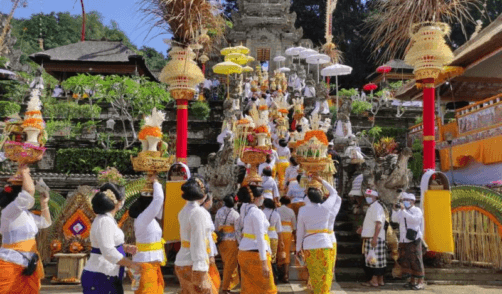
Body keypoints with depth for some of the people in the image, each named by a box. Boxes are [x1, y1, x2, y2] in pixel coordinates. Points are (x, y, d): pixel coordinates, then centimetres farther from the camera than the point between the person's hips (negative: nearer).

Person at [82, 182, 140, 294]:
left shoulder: (107, 219, 13)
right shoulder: (104, 221, -20)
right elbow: (109, 252, -26)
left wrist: (126, 248, 13)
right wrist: (131, 264, -19)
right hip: (100, 279, -10)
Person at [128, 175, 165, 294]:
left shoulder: (148, 218, 9)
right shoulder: (143, 218, -18)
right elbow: (158, 199, -23)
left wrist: (157, 185, 12)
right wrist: (155, 182, -8)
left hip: (151, 263, 9)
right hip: (146, 263, -9)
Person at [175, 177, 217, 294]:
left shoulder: (184, 211, 9)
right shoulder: (198, 212, -16)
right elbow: (197, 243, -20)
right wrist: (200, 272, -20)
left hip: (182, 263, 9)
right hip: (192, 266, -9)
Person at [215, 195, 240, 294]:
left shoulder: (219, 212, 2)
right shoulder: (235, 214, -12)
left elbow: (216, 226, 6)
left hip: (221, 241, 5)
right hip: (232, 241, -5)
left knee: (226, 264, 19)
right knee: (230, 265, 6)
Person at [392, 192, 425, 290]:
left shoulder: (417, 210, -1)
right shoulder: (402, 211, 17)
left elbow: (413, 219, -20)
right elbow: (395, 219, 7)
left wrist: (404, 210, -22)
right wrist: (396, 210, -7)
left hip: (414, 240, -7)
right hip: (403, 240, 7)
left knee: (416, 260, -6)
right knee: (405, 260, 8)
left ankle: (420, 282, 1)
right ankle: (412, 281, 19)